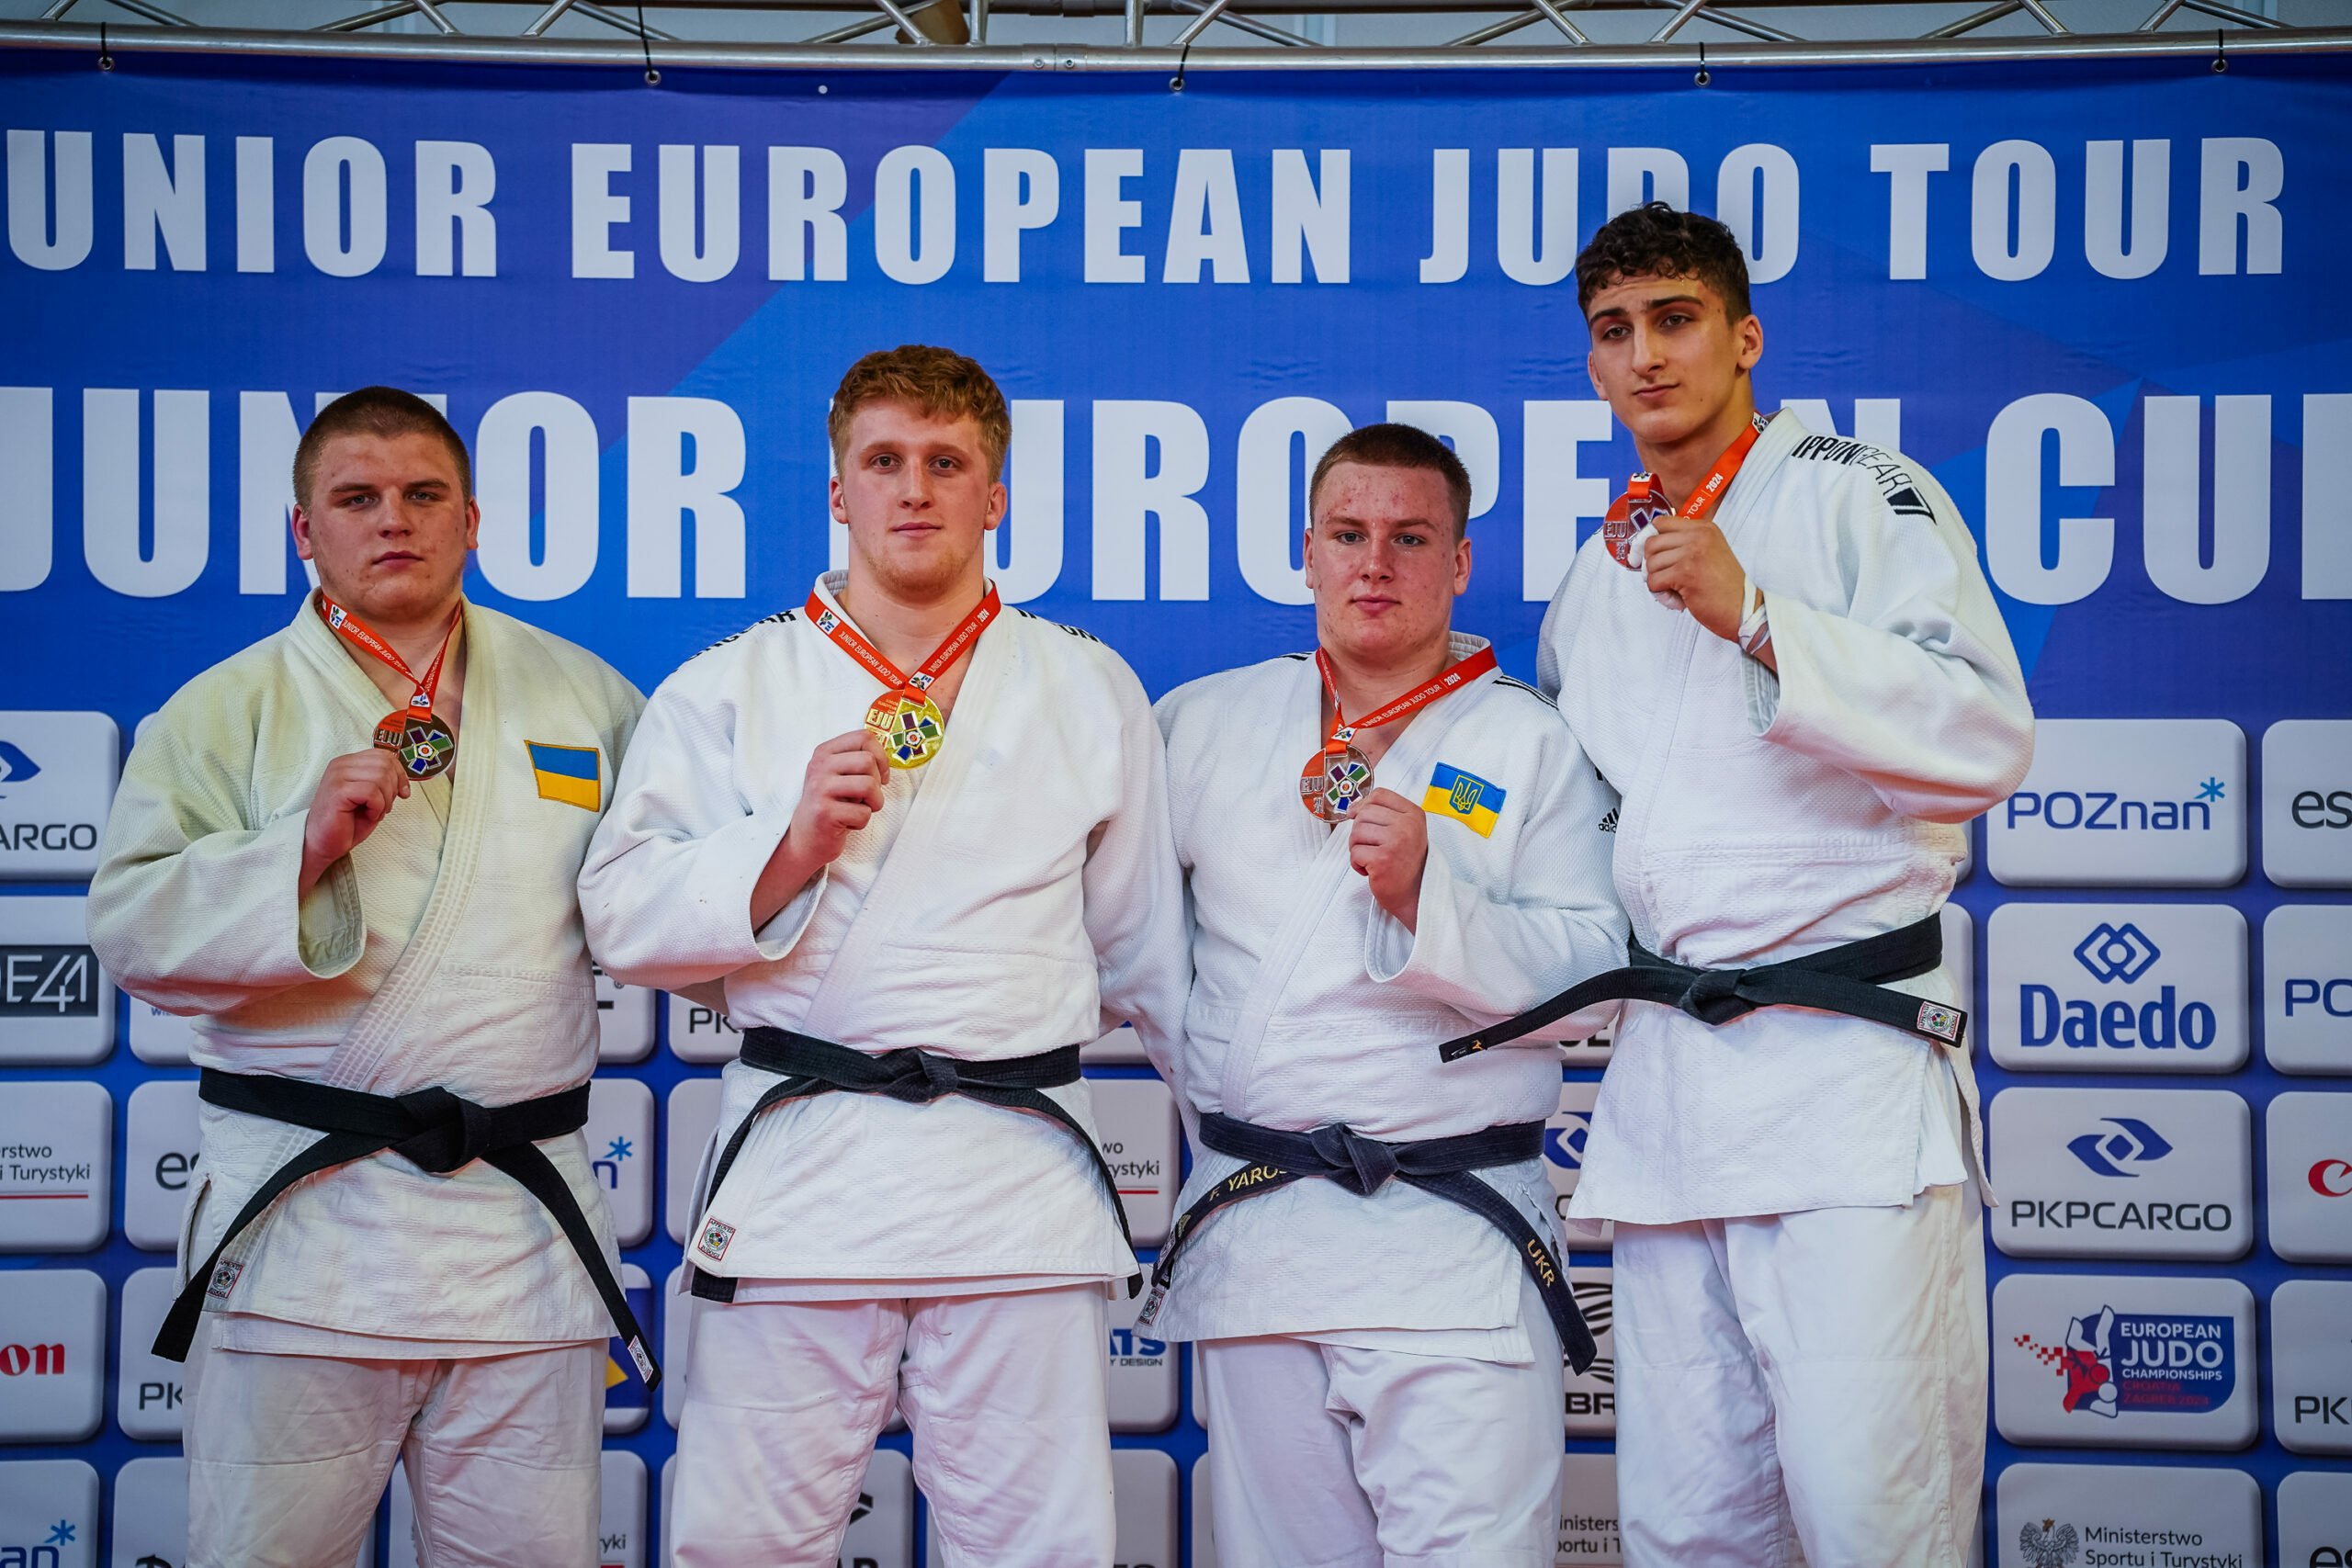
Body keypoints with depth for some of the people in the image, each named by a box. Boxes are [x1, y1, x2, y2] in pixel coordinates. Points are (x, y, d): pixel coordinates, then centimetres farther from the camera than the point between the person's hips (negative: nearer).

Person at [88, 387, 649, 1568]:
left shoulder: (577, 691, 12)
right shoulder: (227, 709, 4)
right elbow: (133, 929, -6)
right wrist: (301, 847, -18)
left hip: (527, 1226, 3)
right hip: (302, 1224, -2)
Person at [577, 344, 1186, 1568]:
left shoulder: (1091, 692, 14)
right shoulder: (726, 690, 10)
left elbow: (1145, 945, 20)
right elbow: (624, 919, 4)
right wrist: (789, 846, -10)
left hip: (1021, 1178, 1)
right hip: (798, 1173, 0)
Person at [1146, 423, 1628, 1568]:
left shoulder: (1531, 744, 5)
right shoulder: (1206, 723, 13)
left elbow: (1587, 979, -4)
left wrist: (1427, 893, -16)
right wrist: (1195, 1080, 11)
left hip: (1454, 1243, -3)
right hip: (1250, 1235, 3)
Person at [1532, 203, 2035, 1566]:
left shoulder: (1858, 496, 1)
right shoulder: (1598, 580, 22)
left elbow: (1988, 742, -14)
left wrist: (1754, 619, -21)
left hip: (1844, 1062, -6)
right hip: (1664, 1078, 6)